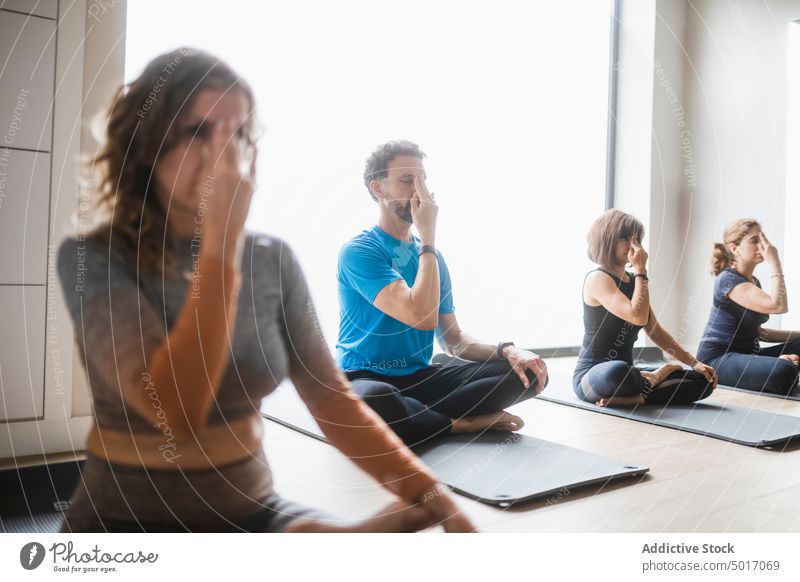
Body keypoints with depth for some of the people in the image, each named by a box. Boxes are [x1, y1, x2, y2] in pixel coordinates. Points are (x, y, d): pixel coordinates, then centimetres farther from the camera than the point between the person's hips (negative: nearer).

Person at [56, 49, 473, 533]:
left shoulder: (274, 259, -2)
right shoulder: (93, 258, -12)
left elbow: (333, 399, -4)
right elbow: (175, 410, -25)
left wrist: (432, 496, -14)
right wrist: (221, 240, -25)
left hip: (253, 510, 3)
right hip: (129, 522, -3)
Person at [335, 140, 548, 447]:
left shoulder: (431, 255, 11)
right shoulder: (358, 251, -11)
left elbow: (453, 338, 11)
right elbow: (423, 316, -24)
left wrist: (506, 350, -8)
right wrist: (428, 236, -15)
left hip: (420, 378, 6)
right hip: (367, 378, -5)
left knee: (528, 371, -9)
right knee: (371, 400, -42)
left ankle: (417, 417, -17)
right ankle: (465, 424, -14)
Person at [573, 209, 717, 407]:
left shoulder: (633, 280, 13)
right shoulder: (597, 279, -12)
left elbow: (656, 331, 14)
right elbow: (638, 316, -25)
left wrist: (694, 363, 6)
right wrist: (641, 271, -15)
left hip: (626, 373, 8)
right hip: (592, 376, -7)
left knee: (703, 380, -3)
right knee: (618, 371, -43)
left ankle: (634, 398, -18)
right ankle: (652, 379, -10)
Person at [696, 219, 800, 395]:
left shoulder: (754, 282, 15)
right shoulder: (728, 280, -14)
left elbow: (756, 331, 19)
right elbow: (778, 305, -25)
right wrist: (774, 262, -17)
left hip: (747, 353, 9)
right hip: (717, 359, -9)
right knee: (784, 372, -33)